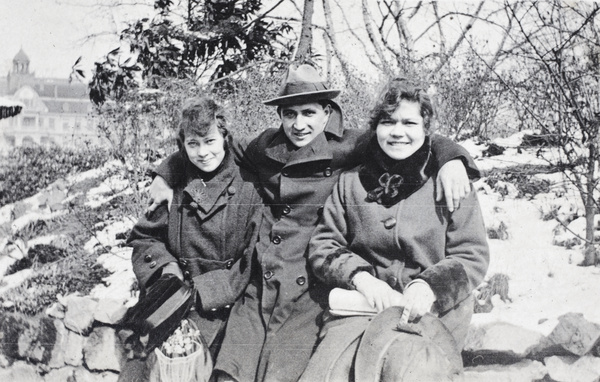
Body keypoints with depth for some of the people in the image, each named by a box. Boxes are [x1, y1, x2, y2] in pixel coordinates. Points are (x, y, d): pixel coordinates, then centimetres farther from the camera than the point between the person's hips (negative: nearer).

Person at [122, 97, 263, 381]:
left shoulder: (249, 190, -4)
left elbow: (250, 264, -5)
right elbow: (142, 237, 12)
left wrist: (201, 291, -11)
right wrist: (164, 264, -8)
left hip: (217, 309, -2)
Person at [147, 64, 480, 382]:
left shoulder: (347, 148, 0)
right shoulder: (266, 147, 12)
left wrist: (450, 159, -21)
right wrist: (166, 174, 28)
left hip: (310, 295, -4)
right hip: (259, 291, 4)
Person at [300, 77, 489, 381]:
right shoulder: (351, 181, 10)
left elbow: (473, 255, 2)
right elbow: (322, 246, 9)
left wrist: (430, 286, -16)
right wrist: (361, 277, -10)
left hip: (432, 310, 0)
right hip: (363, 306, 1)